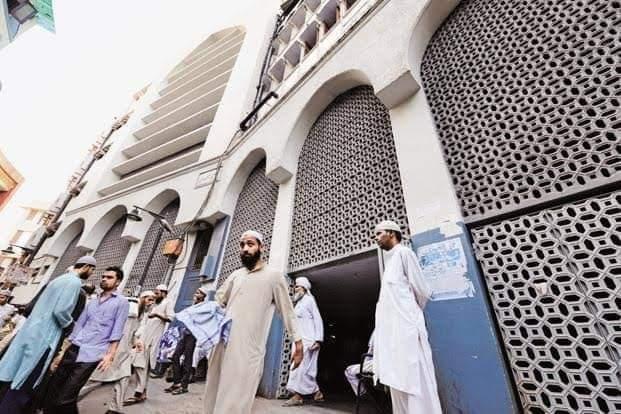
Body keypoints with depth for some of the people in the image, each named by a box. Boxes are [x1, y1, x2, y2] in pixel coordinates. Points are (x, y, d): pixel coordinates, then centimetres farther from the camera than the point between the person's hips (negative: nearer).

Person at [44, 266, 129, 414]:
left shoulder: (121, 302, -3)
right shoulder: (92, 301, 17)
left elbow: (117, 331, -7)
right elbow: (79, 324, 18)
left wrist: (110, 355, -13)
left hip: (90, 354, -6)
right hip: (73, 349, 6)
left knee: (64, 399, -7)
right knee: (52, 391, 6)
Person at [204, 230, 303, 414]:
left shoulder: (274, 276, -1)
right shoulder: (235, 275, 14)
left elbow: (288, 311, -1)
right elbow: (217, 302, 19)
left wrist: (298, 344, -5)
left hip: (248, 349, -5)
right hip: (223, 343, 5)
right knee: (214, 395, 14)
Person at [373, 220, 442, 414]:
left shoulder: (403, 253, -5)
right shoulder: (389, 259, 19)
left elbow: (422, 291, -6)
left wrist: (412, 313, 8)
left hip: (405, 328, -8)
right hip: (392, 329, 8)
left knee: (414, 382, -4)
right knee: (398, 382, 12)